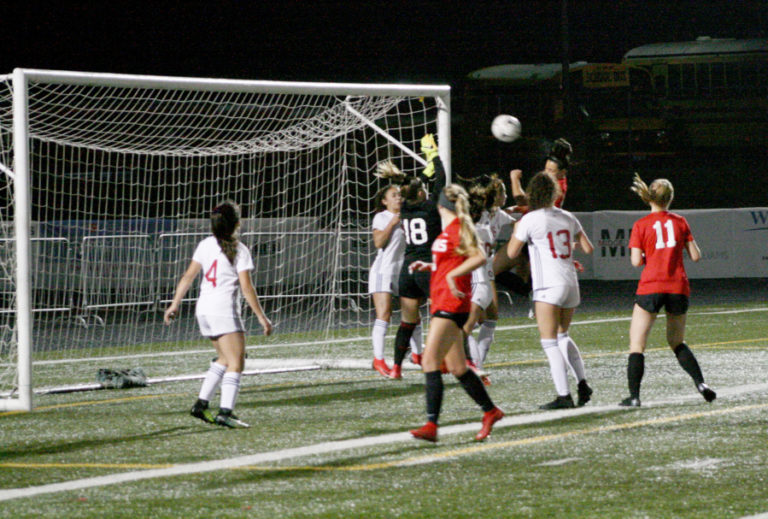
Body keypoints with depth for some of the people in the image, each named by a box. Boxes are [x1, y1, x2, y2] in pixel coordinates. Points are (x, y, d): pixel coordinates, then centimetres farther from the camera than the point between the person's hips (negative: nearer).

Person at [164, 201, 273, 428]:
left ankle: (201, 404, 16)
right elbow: (246, 287, -11)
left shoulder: (205, 245, 8)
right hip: (225, 309, -7)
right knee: (236, 362, -6)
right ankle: (225, 412, -18)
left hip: (203, 308, 7)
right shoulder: (239, 250, -8)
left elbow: (188, 276, 8)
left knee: (224, 359, 20)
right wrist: (261, 316, -6)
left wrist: (175, 304, 14)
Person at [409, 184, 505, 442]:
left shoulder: (458, 228, -12)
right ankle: (490, 411, 28)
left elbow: (479, 257, -22)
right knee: (457, 367, 14)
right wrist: (428, 266, 20)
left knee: (430, 361, -16)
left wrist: (452, 275, -26)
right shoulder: (449, 230, 16)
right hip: (442, 304, 10)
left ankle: (431, 424, -21)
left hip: (451, 304, -10)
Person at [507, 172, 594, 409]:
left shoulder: (530, 220, -7)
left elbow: (512, 252, 0)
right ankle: (583, 383, 16)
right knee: (563, 336, 23)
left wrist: (516, 231, 18)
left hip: (548, 285, -6)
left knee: (550, 341, -5)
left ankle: (563, 396, -12)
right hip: (571, 283, 6)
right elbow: (588, 248, 15)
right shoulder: (567, 218, 9)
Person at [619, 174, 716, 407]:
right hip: (678, 287, 3)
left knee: (637, 343, 3)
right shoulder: (680, 222, 6)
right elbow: (696, 256, 5)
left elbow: (636, 261, -6)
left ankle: (634, 396, -7)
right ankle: (700, 383, 4)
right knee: (677, 342, 20)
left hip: (651, 287, -3)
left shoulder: (641, 225, 0)